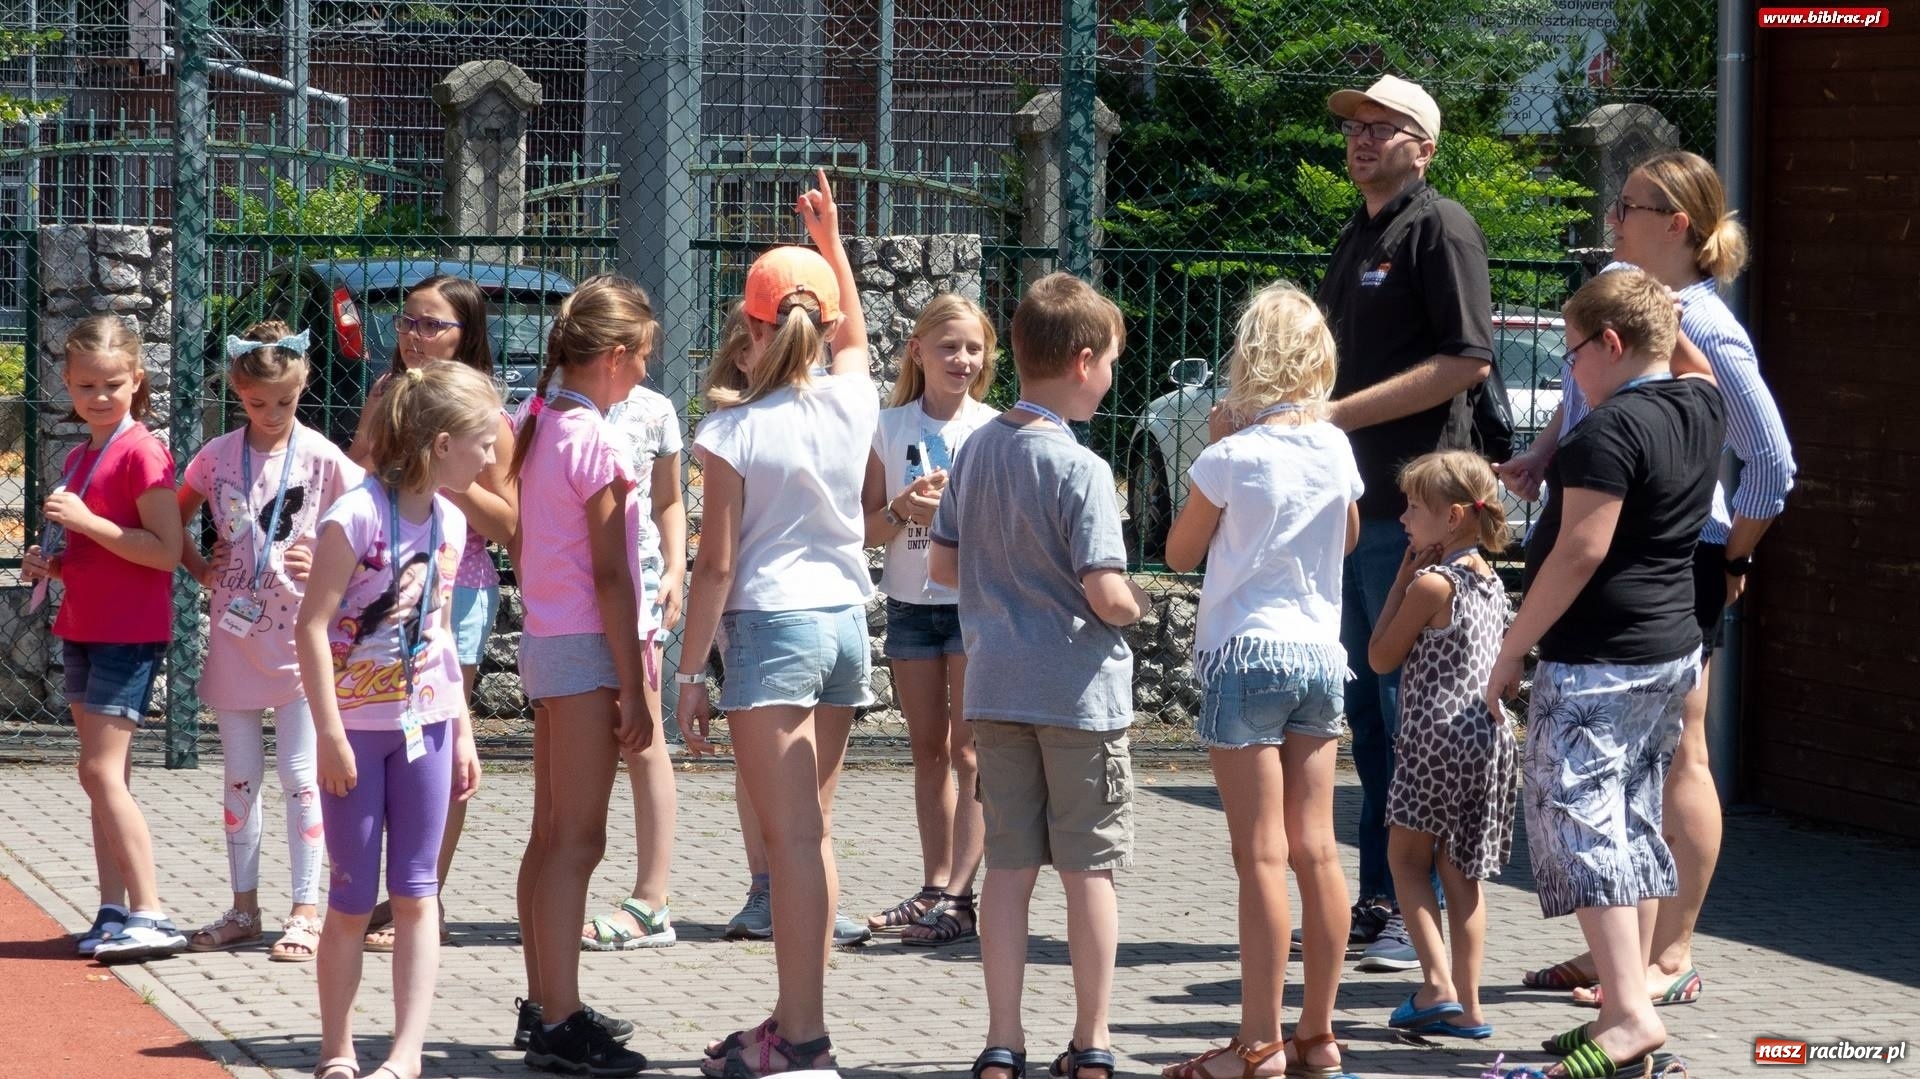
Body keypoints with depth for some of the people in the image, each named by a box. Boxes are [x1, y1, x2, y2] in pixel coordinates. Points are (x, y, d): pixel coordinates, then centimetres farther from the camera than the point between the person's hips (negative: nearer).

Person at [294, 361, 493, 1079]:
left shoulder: (450, 522, 6)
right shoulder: (358, 516, -16)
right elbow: (312, 625, -16)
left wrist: (461, 731, 14)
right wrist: (329, 732, -18)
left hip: (424, 725, 6)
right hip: (359, 725, -6)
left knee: (416, 894, 2)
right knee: (353, 899, 2)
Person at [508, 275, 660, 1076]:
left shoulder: (540, 425, 10)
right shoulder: (598, 442, -15)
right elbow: (610, 576, -17)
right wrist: (634, 692, -15)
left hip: (545, 642, 9)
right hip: (587, 650, -9)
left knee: (551, 834, 14)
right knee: (577, 839, -8)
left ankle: (544, 1007, 22)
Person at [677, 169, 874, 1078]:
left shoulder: (734, 430, -10)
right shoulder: (850, 403, 2)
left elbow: (717, 566, -11)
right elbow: (856, 336, 27)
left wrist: (690, 672, -4)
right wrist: (830, 239, 34)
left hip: (771, 628, -5)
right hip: (846, 622, 5)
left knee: (793, 837, -6)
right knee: (812, 830, 14)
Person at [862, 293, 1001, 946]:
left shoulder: (994, 429, -3)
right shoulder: (890, 427, 4)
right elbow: (867, 529, 5)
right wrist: (903, 510, -15)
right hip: (910, 601, 3)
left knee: (967, 751, -6)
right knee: (928, 751, 9)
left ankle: (958, 895, -9)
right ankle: (934, 887, 13)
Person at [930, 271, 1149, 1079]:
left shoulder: (977, 449, 4)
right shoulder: (1079, 468, -17)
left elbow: (941, 565, 11)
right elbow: (1105, 592, -22)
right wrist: (1135, 607, -1)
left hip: (996, 684, 6)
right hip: (1079, 689, -6)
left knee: (1009, 864, 10)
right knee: (1089, 867, 5)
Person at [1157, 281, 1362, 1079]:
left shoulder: (1230, 457, -12)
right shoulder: (1334, 448, 3)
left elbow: (1180, 553, 1)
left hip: (1246, 654, -5)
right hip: (1320, 654, 6)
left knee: (1262, 856, -5)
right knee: (1315, 849, 9)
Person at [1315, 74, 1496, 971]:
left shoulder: (1441, 229, -8)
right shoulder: (1358, 238, 19)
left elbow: (1469, 361, -18)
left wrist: (1341, 413, -18)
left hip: (1410, 507, -9)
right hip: (1352, 505, 9)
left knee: (1409, 710, -7)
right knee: (1366, 710, 12)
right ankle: (1379, 902, 18)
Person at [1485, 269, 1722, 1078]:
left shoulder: (1611, 430, -19)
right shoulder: (1704, 407, 6)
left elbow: (1579, 554, -21)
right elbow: (1688, 364, 33)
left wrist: (1513, 649, -15)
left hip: (1597, 661, -9)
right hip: (1675, 650, 9)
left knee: (1581, 826, -10)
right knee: (1635, 828, 14)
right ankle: (1625, 1005, 17)